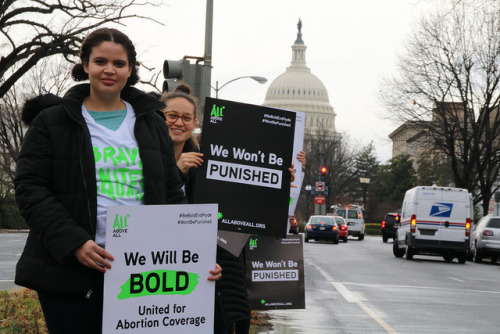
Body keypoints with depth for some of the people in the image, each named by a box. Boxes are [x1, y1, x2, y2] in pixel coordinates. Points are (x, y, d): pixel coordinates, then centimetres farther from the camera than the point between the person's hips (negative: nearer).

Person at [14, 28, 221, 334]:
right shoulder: (51, 122, 5)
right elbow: (30, 189, -3)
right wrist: (73, 243, -16)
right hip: (72, 273, -3)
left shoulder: (152, 124, 16)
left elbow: (172, 196, 15)